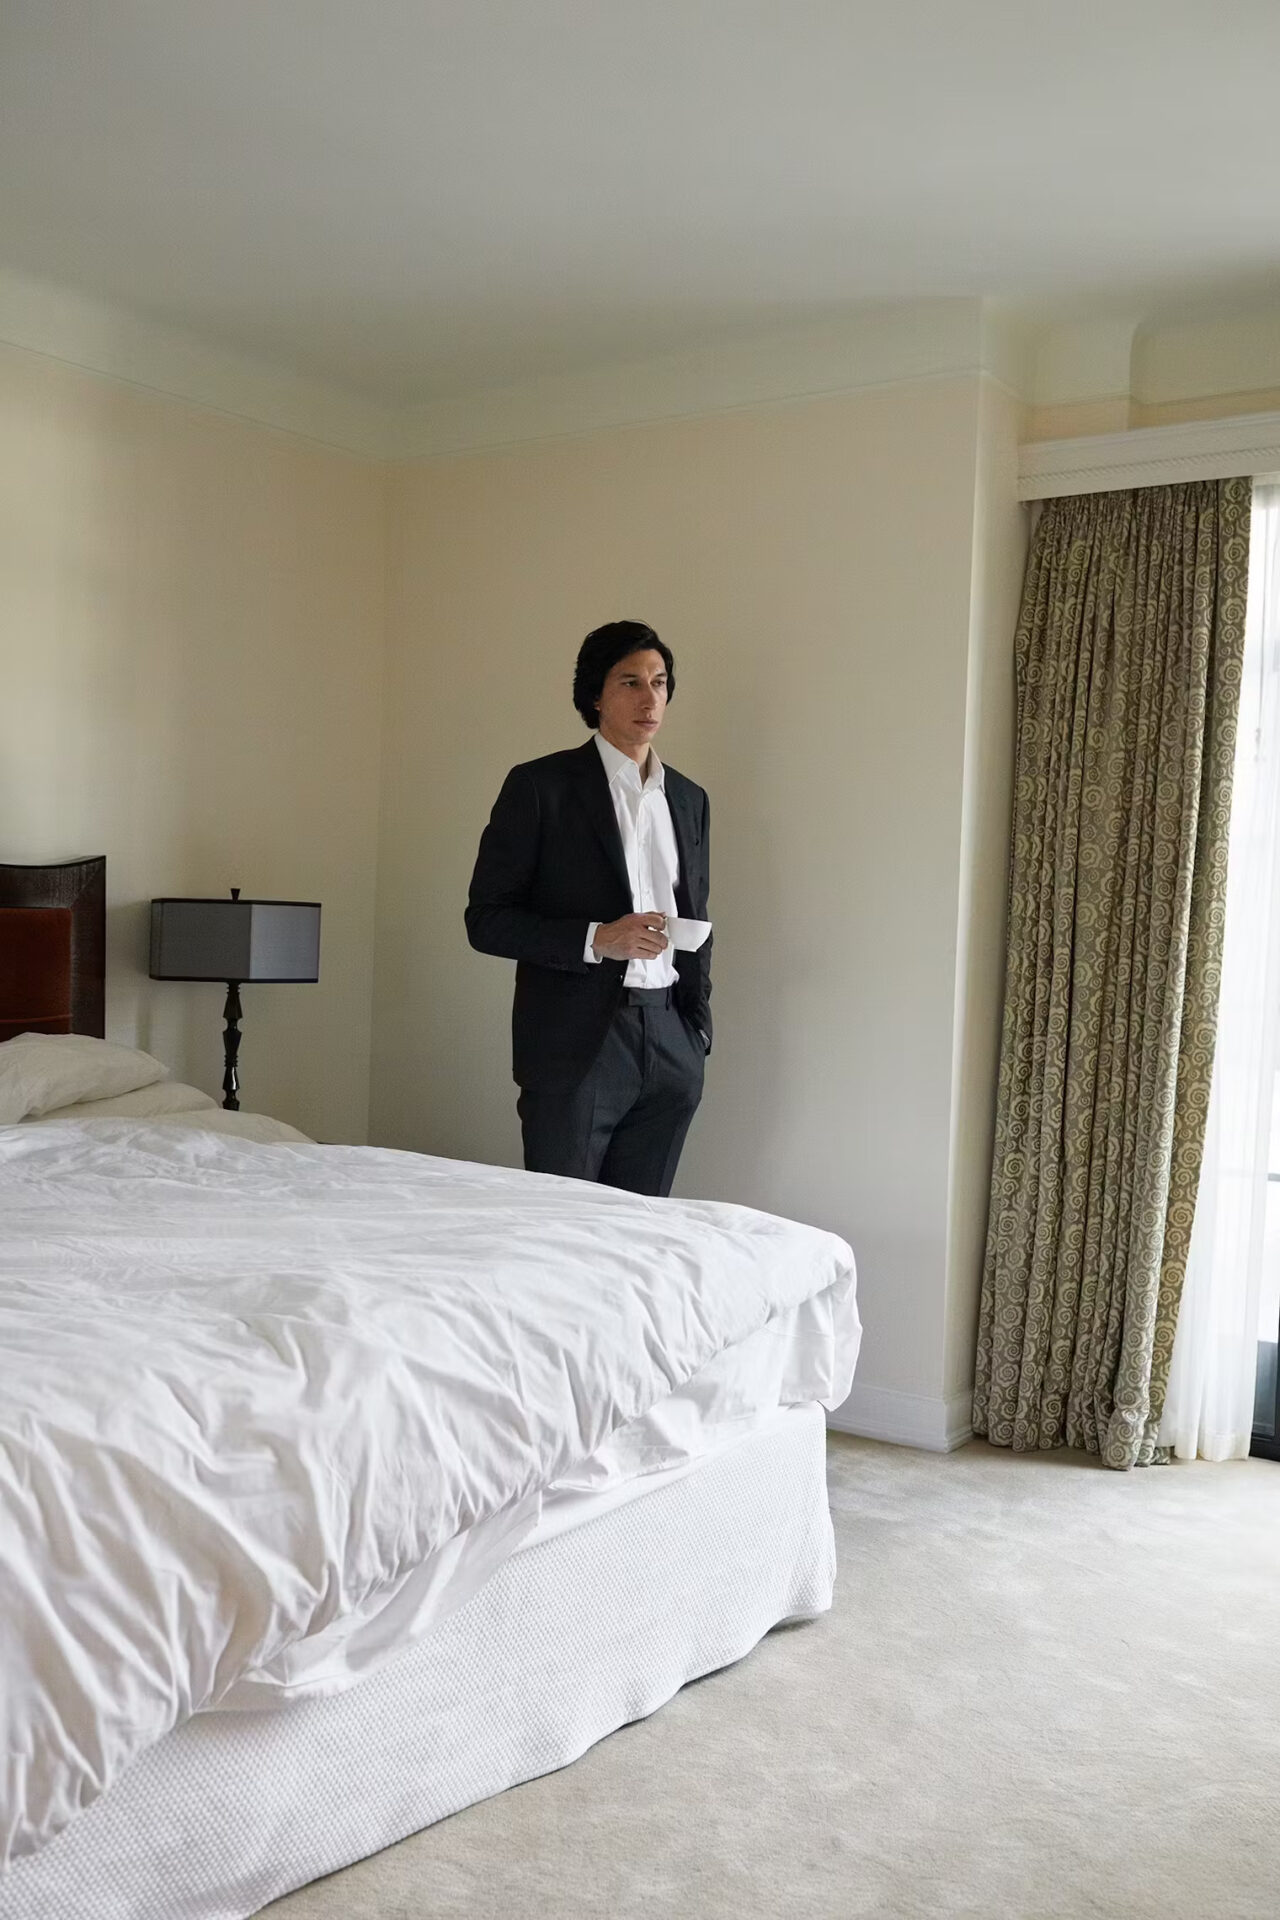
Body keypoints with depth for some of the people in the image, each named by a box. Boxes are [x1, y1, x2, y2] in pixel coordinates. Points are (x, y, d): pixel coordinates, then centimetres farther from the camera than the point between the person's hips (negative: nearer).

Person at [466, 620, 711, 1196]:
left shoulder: (689, 799, 14)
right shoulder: (539, 786, -2)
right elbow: (486, 920, -5)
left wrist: (698, 1029, 12)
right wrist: (595, 939, -18)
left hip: (670, 1049, 5)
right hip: (575, 1046, -4)